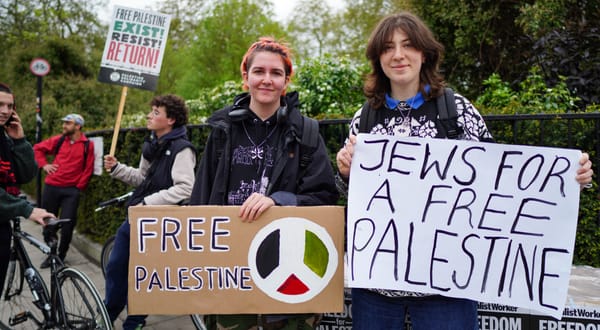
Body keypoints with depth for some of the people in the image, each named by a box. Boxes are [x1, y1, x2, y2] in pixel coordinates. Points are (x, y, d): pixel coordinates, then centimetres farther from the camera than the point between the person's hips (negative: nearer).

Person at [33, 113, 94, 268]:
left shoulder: (88, 145, -3)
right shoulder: (58, 140, 4)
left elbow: (88, 169, -1)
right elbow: (37, 148, 18)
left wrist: (79, 187, -3)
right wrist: (44, 164, 7)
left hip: (71, 190, -3)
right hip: (51, 187, 3)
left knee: (67, 225, -3)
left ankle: (61, 256, 16)